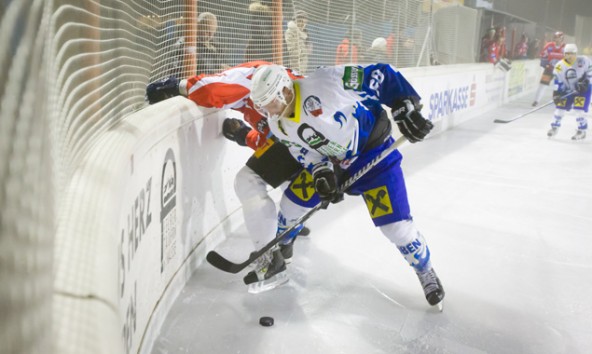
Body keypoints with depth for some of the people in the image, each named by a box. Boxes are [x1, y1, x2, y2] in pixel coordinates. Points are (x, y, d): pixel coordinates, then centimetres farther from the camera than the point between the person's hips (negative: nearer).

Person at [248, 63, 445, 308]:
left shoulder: (323, 82, -30)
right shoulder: (278, 126, -8)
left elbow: (381, 76, -23)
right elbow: (307, 155, -3)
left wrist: (406, 109, -24)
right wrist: (321, 173, -23)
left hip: (373, 149, -5)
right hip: (330, 161, 6)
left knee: (395, 224, -10)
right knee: (293, 202, 4)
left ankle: (425, 271, 18)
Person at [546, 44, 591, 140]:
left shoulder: (584, 61, -17)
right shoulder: (559, 66, -12)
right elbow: (557, 81, -10)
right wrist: (556, 93, -17)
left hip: (583, 89, -3)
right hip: (567, 89, 3)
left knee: (581, 109, -12)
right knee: (560, 107, 1)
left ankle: (582, 131, 2)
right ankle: (554, 127, 19)